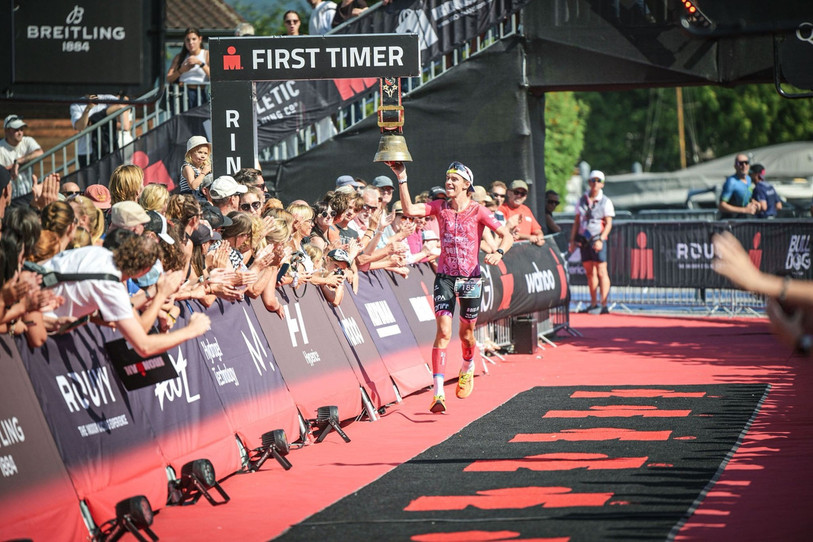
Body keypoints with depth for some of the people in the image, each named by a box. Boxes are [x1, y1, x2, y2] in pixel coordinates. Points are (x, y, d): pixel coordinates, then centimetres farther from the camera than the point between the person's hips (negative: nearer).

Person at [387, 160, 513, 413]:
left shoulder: (478, 211, -6)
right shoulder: (440, 207, 1)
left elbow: (507, 236, -6)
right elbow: (409, 209, -11)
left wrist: (498, 253, -26)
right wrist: (401, 179, -19)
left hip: (471, 278, -1)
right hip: (445, 277, 1)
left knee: (466, 333, 12)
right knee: (443, 331, -13)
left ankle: (467, 369, 47)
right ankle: (438, 393, -19)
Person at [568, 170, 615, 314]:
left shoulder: (605, 202, 0)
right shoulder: (582, 200, 12)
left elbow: (608, 223, -6)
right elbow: (576, 221, 16)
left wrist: (601, 239, -17)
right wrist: (572, 240, 10)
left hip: (598, 240, -4)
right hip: (584, 240, 4)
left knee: (601, 272, -9)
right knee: (590, 272, 8)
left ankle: (604, 304, -12)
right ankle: (593, 303, 15)